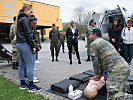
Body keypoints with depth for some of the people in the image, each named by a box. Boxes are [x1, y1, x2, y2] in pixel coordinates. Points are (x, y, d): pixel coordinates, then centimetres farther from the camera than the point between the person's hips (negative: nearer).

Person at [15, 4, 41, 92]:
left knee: (21, 65, 13)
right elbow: (28, 34, -17)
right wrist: (33, 46, -13)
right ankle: (31, 86, 2)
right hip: (25, 44, -10)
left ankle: (23, 84, 23)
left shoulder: (19, 19, 19)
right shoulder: (25, 19, -10)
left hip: (19, 44, 10)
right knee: (30, 65, -5)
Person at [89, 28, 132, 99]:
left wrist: (97, 74, 16)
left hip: (117, 69, -10)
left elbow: (95, 61, 1)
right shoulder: (104, 42, 30)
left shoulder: (93, 44, 0)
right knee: (119, 87, 29)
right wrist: (100, 74, 30)